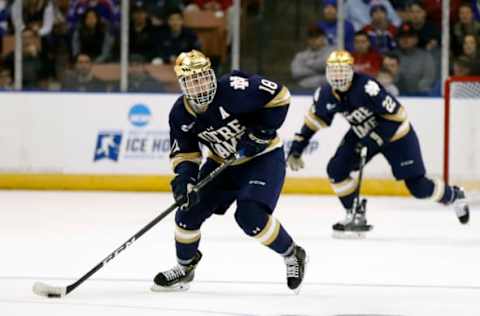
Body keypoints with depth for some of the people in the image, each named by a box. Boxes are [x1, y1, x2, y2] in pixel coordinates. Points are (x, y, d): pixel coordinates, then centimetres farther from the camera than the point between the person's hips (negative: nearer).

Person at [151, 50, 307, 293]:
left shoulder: (234, 89, -28)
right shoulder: (180, 115, -10)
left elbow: (278, 96, -22)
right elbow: (183, 152, -1)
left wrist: (261, 132, -23)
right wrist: (183, 177, -20)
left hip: (263, 157, -6)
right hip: (222, 163, 6)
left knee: (251, 217, -25)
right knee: (190, 211, 1)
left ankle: (292, 255, 0)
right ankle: (185, 267, 26)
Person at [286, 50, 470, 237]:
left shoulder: (367, 88, -34)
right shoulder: (326, 94, -13)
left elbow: (397, 115, -30)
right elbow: (313, 121, 3)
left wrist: (371, 141, -32)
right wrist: (296, 149, -1)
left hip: (395, 133, -6)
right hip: (362, 134, 6)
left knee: (418, 187, -6)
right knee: (336, 170, -11)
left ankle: (453, 196, 24)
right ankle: (356, 215, 5)